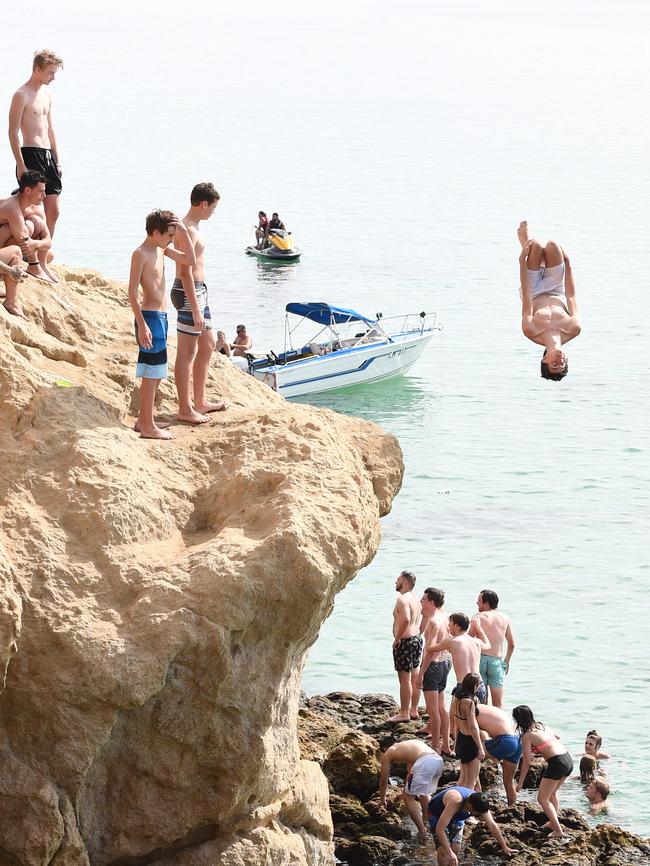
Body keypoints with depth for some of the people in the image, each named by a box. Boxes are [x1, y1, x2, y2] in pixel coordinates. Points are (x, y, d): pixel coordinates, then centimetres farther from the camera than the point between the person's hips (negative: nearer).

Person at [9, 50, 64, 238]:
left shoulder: (46, 96, 16)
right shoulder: (21, 95, -9)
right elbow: (13, 133, -13)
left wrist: (58, 161, 17)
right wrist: (21, 165, -19)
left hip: (48, 155, 8)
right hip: (31, 154, -8)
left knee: (53, 210, 6)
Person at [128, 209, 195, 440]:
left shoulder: (161, 249, 10)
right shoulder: (140, 254, -15)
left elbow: (189, 260, 16)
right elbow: (132, 291, -18)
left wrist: (185, 235, 2)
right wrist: (142, 325, -22)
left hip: (160, 317, 9)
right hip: (149, 317, -9)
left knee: (156, 373, 16)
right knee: (151, 373, -6)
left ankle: (144, 420, 25)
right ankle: (148, 427, -2)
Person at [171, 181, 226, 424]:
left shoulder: (191, 227, 14)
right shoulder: (188, 230, -19)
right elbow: (186, 272, -23)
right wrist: (195, 309, -24)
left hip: (198, 291, 11)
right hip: (190, 293, -11)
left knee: (208, 345, 19)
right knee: (187, 351, -4)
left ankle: (199, 401, 28)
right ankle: (185, 410, 1)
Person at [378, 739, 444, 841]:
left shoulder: (387, 755, 20)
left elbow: (383, 780, 30)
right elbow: (410, 773, 52)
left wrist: (382, 799, 47)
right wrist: (405, 792, 66)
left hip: (424, 763, -7)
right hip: (439, 760, 7)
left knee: (408, 797, 9)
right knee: (424, 792, 33)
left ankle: (422, 832, 2)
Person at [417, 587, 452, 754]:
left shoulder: (433, 622, -20)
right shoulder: (444, 618, 9)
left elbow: (430, 649, -23)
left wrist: (421, 673, -22)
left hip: (433, 665, -10)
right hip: (444, 663, 10)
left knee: (432, 709, -3)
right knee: (441, 707, 17)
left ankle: (435, 747, 1)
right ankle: (446, 745, 23)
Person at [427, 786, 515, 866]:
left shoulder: (479, 803, -27)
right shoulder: (455, 803, -45)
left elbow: (492, 825, -15)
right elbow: (439, 829, -48)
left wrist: (504, 848, -12)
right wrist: (449, 853, -52)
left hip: (456, 817, 5)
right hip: (437, 814, -5)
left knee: (456, 849, -5)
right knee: (443, 850, -18)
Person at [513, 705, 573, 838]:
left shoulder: (527, 736, -6)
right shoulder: (542, 725, 15)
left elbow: (526, 763, -4)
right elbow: (557, 736, 33)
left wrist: (520, 783, 4)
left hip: (556, 763, -8)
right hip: (568, 760, 8)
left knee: (542, 799, 2)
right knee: (552, 793, 28)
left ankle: (558, 830, -6)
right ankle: (554, 821, 33)